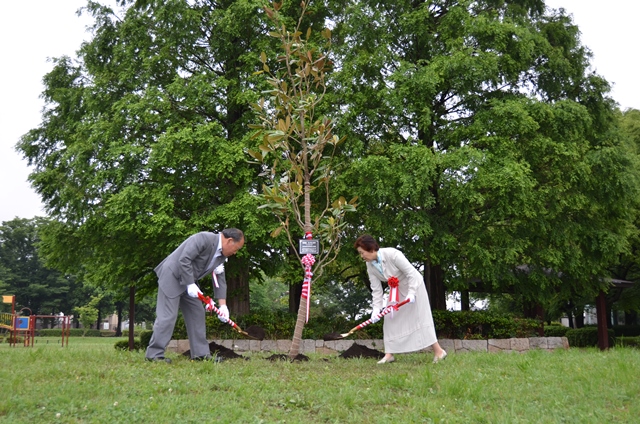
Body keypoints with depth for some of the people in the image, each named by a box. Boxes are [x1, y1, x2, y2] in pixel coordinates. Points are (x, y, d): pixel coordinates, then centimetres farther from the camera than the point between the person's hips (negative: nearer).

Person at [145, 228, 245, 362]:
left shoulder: (221, 255, 5)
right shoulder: (204, 239, -22)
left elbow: (220, 280, 7)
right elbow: (184, 259, -27)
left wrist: (222, 305, 0)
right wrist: (191, 284, -25)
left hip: (189, 281, 9)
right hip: (172, 276, -9)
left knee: (197, 313, 7)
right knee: (168, 316, -10)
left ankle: (200, 353, 12)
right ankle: (154, 354, -3)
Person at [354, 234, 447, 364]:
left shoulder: (392, 254, -31)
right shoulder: (370, 265, -11)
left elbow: (412, 273, -27)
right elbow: (376, 289, -7)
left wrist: (411, 293, -32)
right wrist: (376, 308, -15)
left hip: (413, 285, -7)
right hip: (396, 291, 7)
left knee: (421, 317, -8)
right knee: (390, 319, 2)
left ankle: (438, 351, 0)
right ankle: (389, 354, 8)